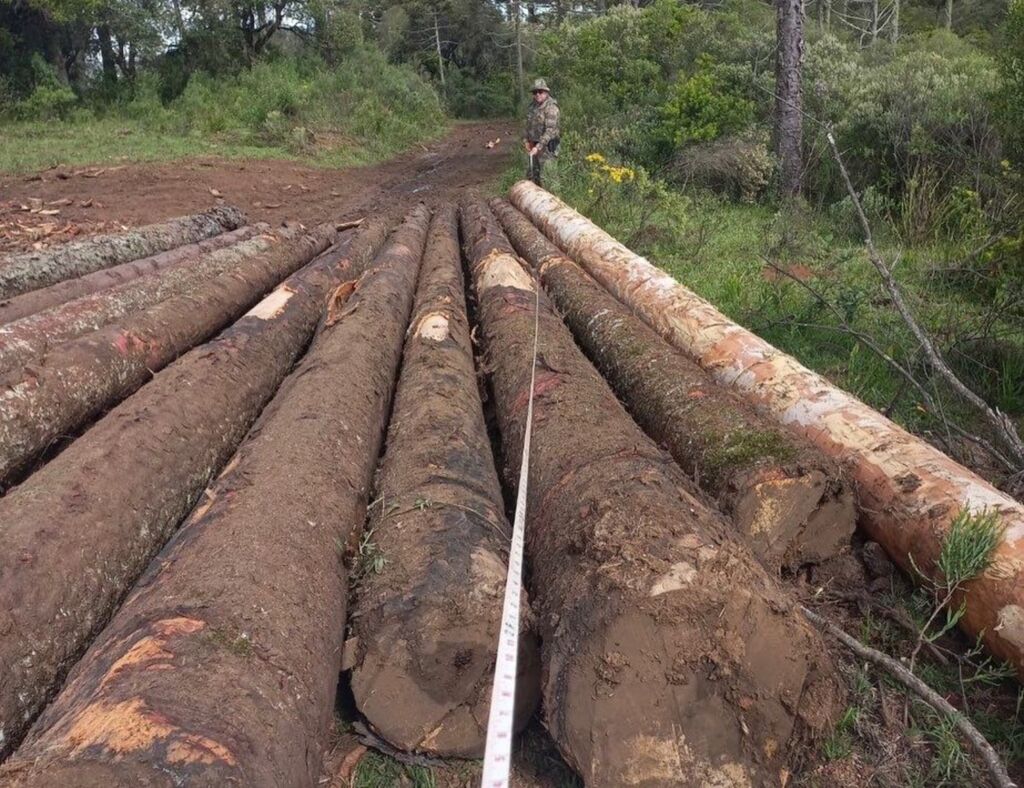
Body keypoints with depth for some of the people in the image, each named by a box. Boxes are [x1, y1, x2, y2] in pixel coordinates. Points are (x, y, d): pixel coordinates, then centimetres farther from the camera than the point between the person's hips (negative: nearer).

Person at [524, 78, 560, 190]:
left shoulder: (551, 107, -16)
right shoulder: (533, 105, 10)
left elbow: (550, 130, -24)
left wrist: (538, 147, -28)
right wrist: (526, 140, 9)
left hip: (547, 146, -9)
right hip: (534, 145, 9)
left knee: (548, 176, -9)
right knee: (531, 173, 17)